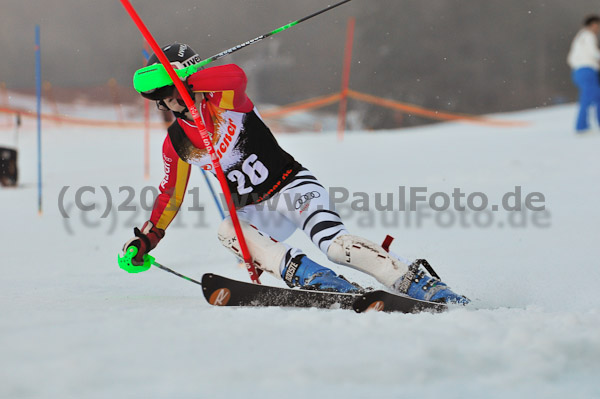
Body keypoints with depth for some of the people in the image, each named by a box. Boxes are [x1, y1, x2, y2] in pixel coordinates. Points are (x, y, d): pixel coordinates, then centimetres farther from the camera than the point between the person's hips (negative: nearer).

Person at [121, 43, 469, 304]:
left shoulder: (224, 99, -8)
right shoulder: (176, 144, 9)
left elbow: (236, 75, -33)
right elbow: (172, 195, 24)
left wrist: (181, 76, -37)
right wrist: (147, 239, 23)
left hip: (293, 187, -6)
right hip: (257, 212, 6)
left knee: (332, 240, -32)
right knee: (228, 231, -30)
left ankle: (423, 285, -39)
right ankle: (307, 275, -45)